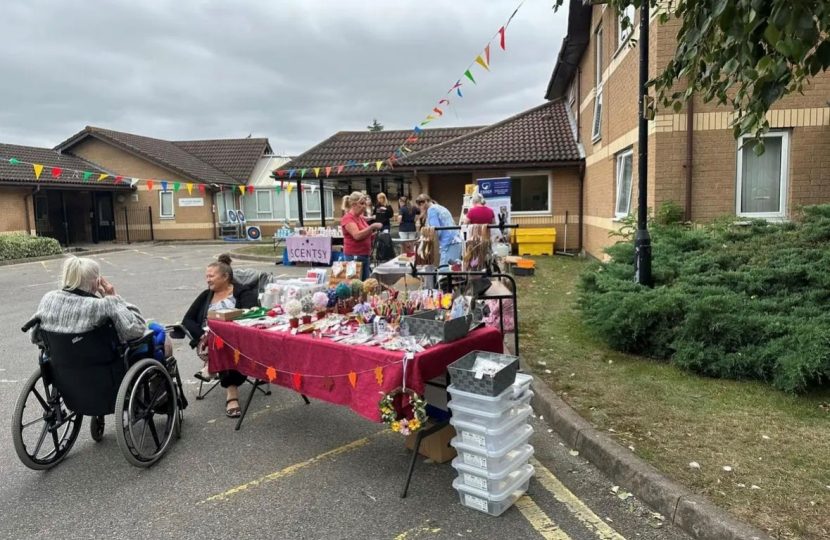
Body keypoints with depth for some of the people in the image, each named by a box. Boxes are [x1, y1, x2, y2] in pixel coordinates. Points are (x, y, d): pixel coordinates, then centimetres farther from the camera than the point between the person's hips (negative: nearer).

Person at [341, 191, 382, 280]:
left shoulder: (361, 218, 14)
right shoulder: (348, 218, -11)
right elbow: (357, 235, -23)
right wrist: (372, 227, -22)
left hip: (365, 255, 8)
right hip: (354, 256, -8)